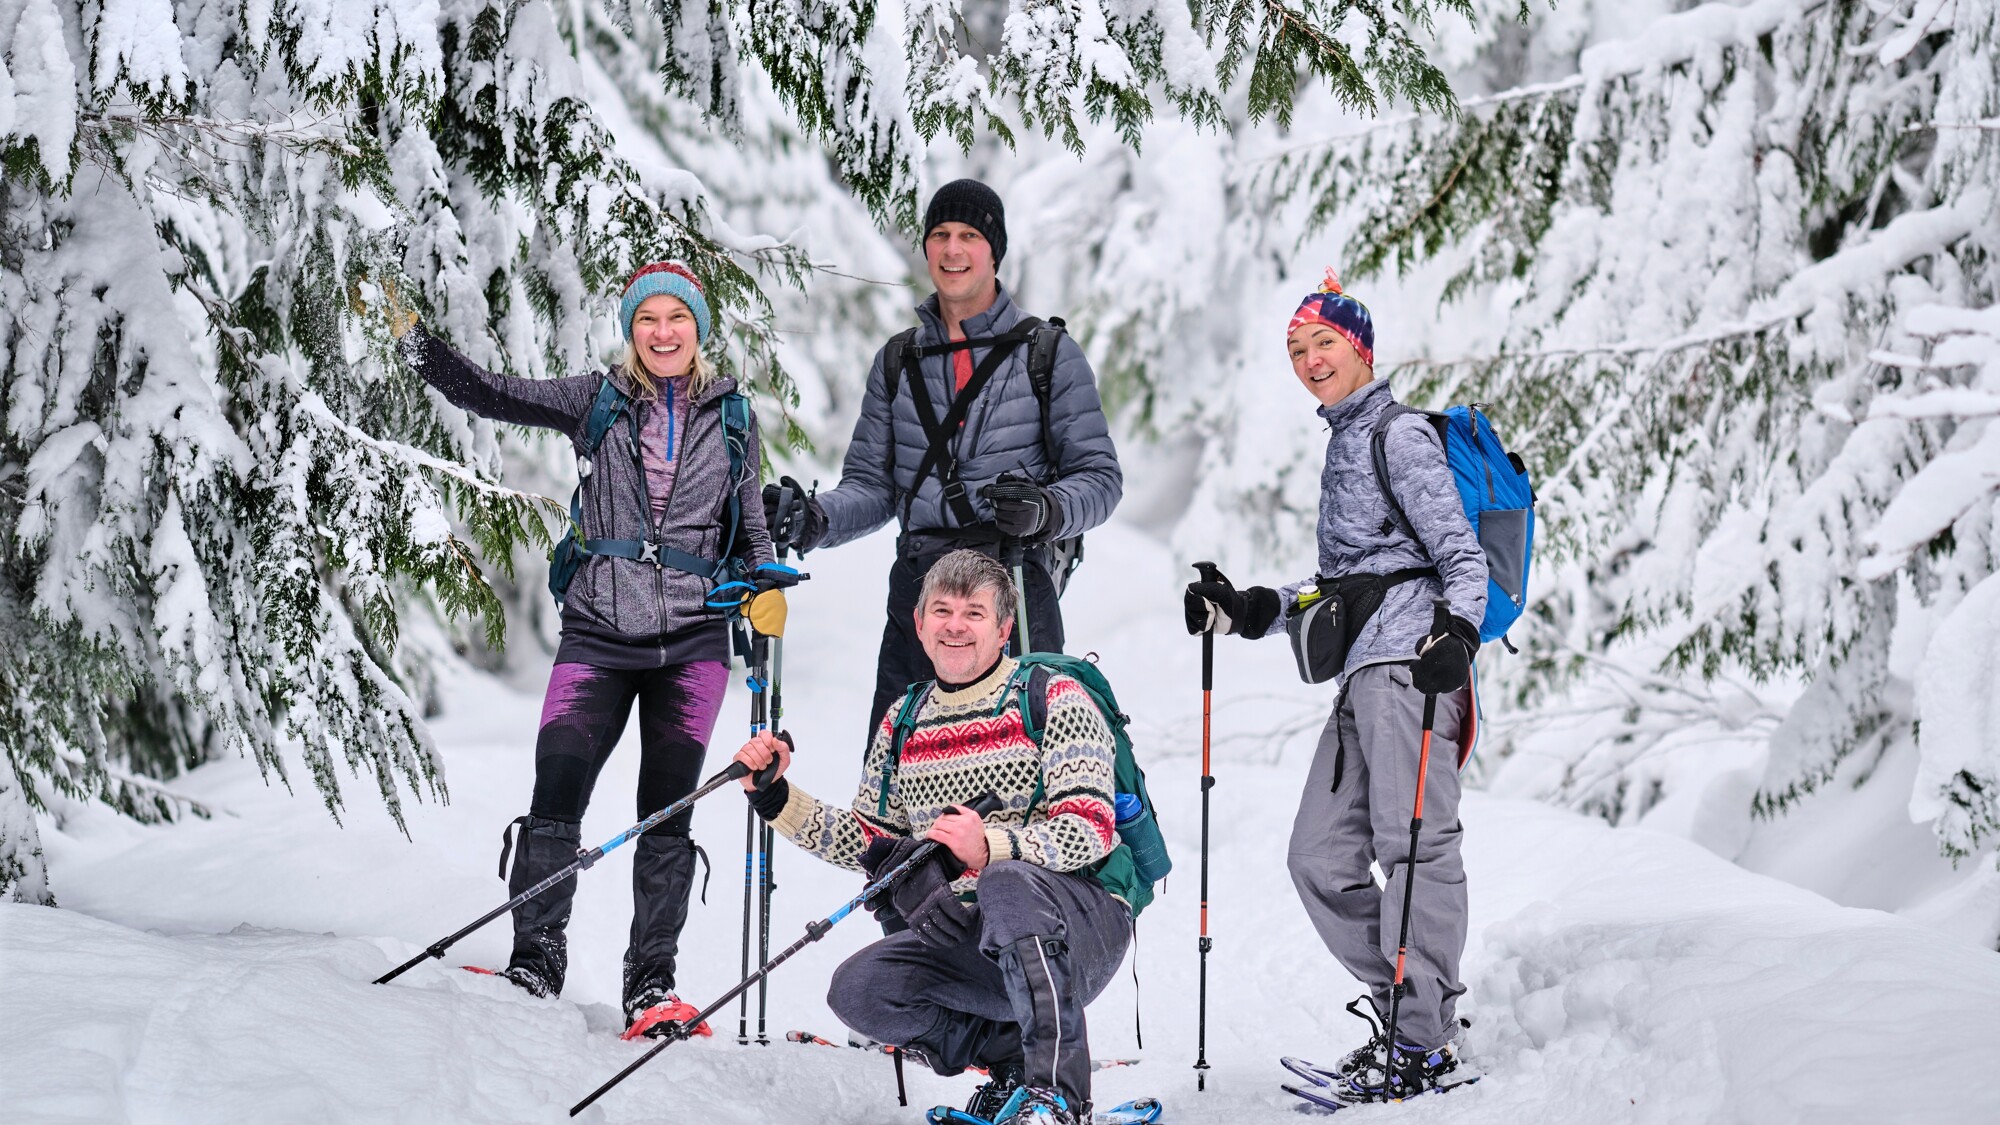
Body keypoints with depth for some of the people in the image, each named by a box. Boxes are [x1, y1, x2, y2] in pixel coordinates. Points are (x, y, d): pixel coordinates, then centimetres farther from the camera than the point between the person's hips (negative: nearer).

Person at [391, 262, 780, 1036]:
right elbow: (489, 396, 1)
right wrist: (413, 338, -11)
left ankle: (652, 981, 9)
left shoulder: (730, 416, 9)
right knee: (554, 798, -9)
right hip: (598, 634, 0)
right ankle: (534, 961, 4)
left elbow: (748, 526, 16)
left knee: (667, 811, 0)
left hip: (692, 639, 0)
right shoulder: (596, 401, 5)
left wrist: (764, 588, -2)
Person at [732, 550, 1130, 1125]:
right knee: (859, 990, -19)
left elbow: (1090, 829, -14)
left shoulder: (1056, 700, -3)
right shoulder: (902, 726, 15)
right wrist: (777, 797, 6)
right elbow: (866, 841, 20)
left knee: (1007, 884, -38)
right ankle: (1014, 1057, 0)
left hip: (1081, 917, -5)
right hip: (967, 940, 6)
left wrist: (993, 846, -32)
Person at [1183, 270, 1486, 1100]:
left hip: (1410, 655, -10)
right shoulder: (1344, 443, 24)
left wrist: (1458, 632, -27)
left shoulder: (1399, 437, -3)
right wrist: (1247, 612, 21)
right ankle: (1411, 1003, 13)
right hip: (1363, 672, 10)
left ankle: (1423, 1041, -12)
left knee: (1414, 845, -12)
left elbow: (1461, 555, -10)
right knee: (1320, 859, 6)